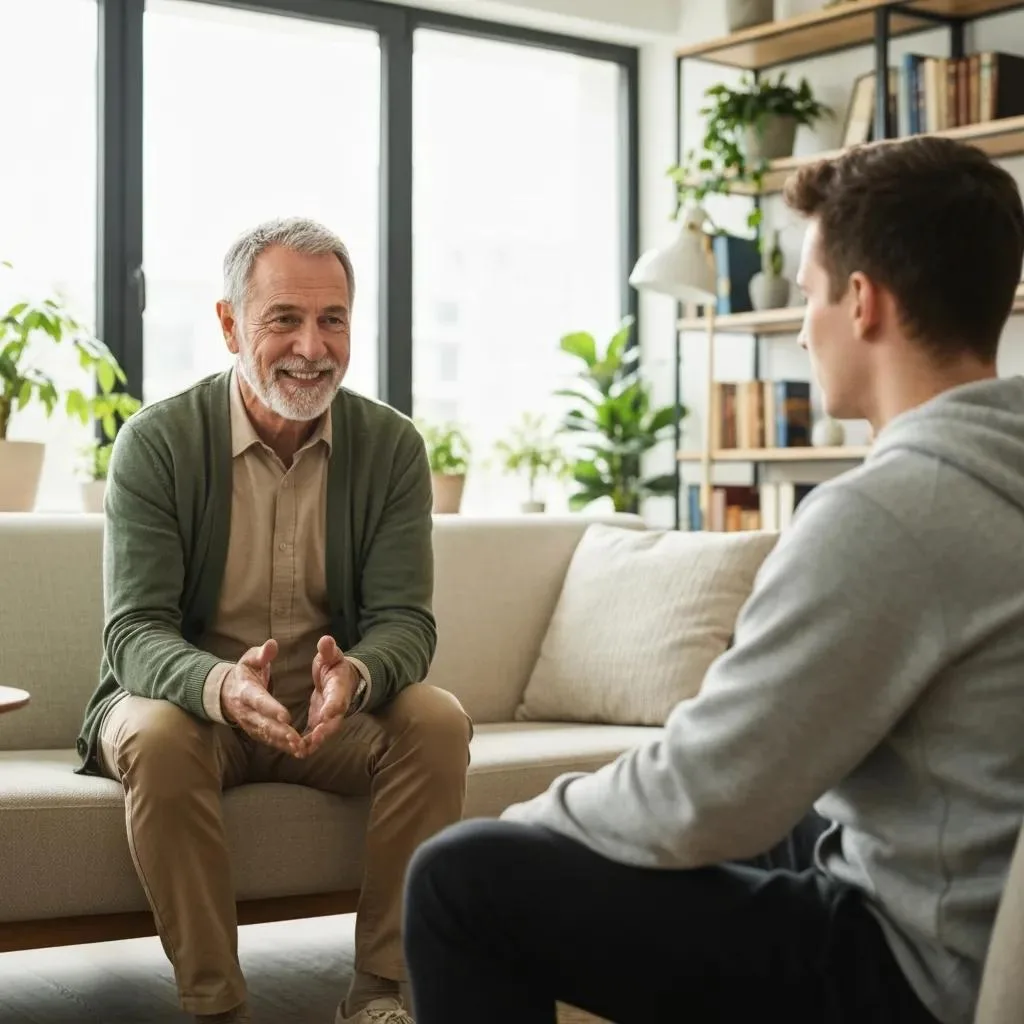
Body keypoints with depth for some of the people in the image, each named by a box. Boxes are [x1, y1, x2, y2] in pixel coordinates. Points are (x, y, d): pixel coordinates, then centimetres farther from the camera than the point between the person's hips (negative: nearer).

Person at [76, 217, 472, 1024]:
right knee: (157, 739, -35)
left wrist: (355, 676, -35)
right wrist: (221, 686, -39)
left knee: (438, 721, -26)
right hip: (185, 699, -2)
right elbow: (133, 630, -16)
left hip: (335, 710, 2)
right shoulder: (156, 442, -11)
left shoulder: (392, 445, -4)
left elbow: (406, 620, -9)